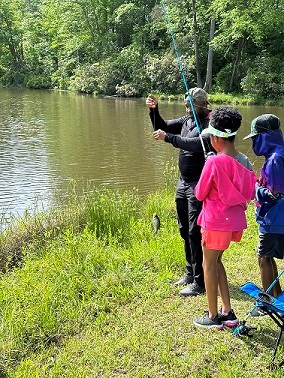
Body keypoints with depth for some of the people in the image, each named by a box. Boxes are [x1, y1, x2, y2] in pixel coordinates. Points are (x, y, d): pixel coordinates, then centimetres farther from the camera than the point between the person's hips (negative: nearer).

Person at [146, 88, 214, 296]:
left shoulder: (210, 123, -13)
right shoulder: (187, 120, 11)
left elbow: (197, 144, -29)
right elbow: (162, 127, 15)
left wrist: (168, 137, -29)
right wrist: (154, 110, -1)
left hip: (199, 185, -9)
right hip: (183, 182, 9)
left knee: (196, 233, -7)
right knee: (185, 231, 16)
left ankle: (200, 282, 2)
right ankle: (190, 273, 30)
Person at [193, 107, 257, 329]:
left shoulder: (214, 162, -19)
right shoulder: (243, 160, 2)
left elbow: (200, 194, -11)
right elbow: (250, 190, 11)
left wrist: (201, 188, 7)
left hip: (216, 221, -7)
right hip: (235, 220, 8)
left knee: (209, 265, 8)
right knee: (216, 261, 21)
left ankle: (213, 317, 19)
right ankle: (227, 312, 24)